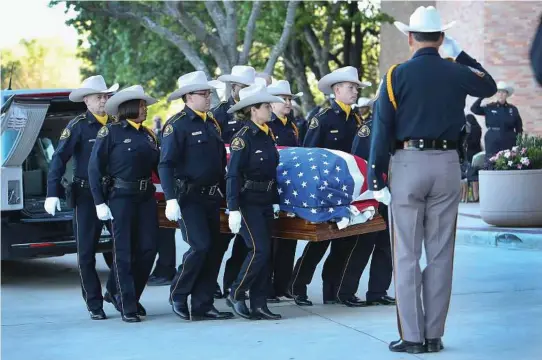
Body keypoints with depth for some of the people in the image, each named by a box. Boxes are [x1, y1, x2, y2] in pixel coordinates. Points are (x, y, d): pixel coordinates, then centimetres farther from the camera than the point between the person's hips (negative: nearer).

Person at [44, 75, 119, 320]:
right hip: (86, 196, -3)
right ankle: (94, 305, 13)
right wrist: (52, 193, -19)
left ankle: (115, 292, 19)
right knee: (86, 253, 3)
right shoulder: (78, 126, -4)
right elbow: (59, 159, -10)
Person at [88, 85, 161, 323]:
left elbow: (158, 165, 16)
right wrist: (100, 202, -11)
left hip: (146, 197, 6)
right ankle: (127, 308, 7)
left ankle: (129, 297, 21)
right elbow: (95, 168, -6)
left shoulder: (147, 134, 13)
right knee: (124, 252, -1)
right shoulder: (110, 132, -5)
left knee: (148, 249, 3)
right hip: (120, 196, -6)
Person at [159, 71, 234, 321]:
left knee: (214, 251, 5)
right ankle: (177, 295, 4)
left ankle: (202, 305, 12)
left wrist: (225, 194, 20)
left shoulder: (212, 124, 14)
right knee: (200, 246, -15)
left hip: (211, 198, 8)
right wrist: (170, 199, -24)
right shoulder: (177, 125, -10)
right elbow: (165, 165, -15)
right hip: (188, 197, -8)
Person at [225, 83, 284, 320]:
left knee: (265, 253, 6)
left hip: (265, 203, 8)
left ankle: (259, 305, 10)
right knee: (259, 250, -13)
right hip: (247, 202, -8)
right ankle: (236, 295, 3)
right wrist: (233, 209, -21)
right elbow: (233, 175, -16)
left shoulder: (267, 136, 11)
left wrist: (275, 201, 19)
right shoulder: (243, 137, -13)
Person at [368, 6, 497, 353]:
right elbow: (490, 86, 26)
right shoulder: (457, 73, 4)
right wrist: (460, 54, 28)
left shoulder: (397, 75, -3)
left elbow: (382, 129, -7)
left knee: (407, 255, 2)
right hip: (447, 165, 3)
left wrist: (377, 179, -4)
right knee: (441, 254, 8)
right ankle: (434, 335, 11)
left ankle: (412, 337, 1)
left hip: (408, 164, -2)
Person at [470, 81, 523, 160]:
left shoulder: (513, 109, 6)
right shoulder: (489, 108, 5)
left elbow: (519, 128, 9)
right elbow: (474, 109, -5)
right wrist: (482, 96, -12)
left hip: (509, 145, 0)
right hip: (492, 145, 0)